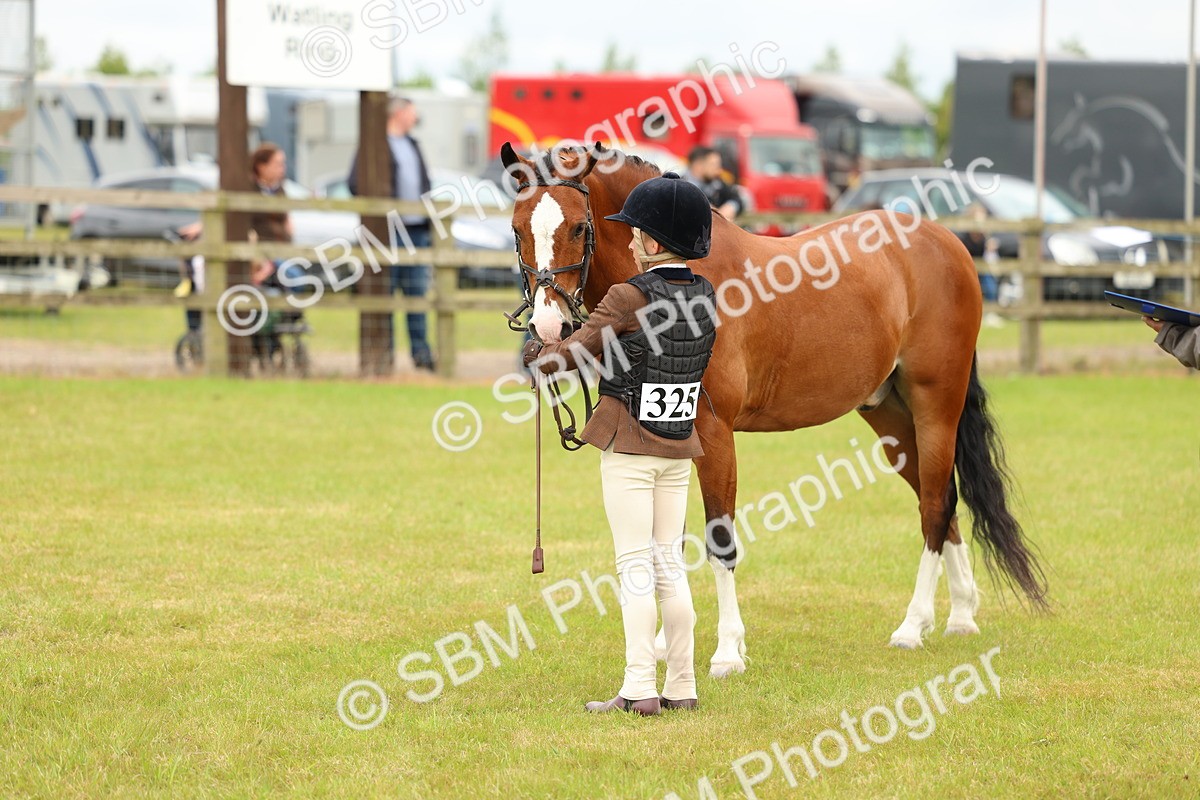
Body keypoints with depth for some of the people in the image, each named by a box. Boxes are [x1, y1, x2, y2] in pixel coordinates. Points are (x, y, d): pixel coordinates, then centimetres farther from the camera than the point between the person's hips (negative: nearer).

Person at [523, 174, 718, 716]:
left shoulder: (629, 297, -15)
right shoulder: (704, 296, 4)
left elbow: (575, 351, -12)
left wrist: (538, 357, 9)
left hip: (628, 444, -6)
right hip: (679, 447, 6)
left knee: (635, 566, -4)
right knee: (669, 563, 12)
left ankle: (639, 688, -7)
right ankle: (682, 687, 12)